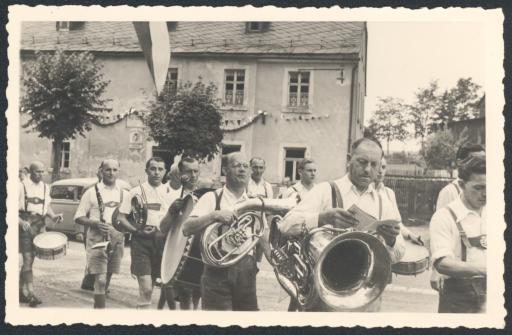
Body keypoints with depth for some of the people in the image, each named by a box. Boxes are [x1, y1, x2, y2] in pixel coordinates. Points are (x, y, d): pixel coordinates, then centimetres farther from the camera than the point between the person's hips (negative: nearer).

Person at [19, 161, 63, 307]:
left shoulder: (45, 187, 12)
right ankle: (30, 294, -15)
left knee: (29, 259, 11)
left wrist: (53, 216, -2)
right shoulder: (21, 186, -6)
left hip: (39, 224, 5)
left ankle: (22, 291, 21)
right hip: (25, 225, -5)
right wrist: (21, 221, -22)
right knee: (28, 258, -11)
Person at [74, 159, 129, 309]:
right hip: (97, 241, -4)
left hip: (117, 241, 4)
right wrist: (95, 224, -18)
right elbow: (78, 217, -1)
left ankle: (98, 305, 32)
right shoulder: (92, 192, -1)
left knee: (107, 278, 14)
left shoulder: (124, 194, 10)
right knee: (100, 280, -12)